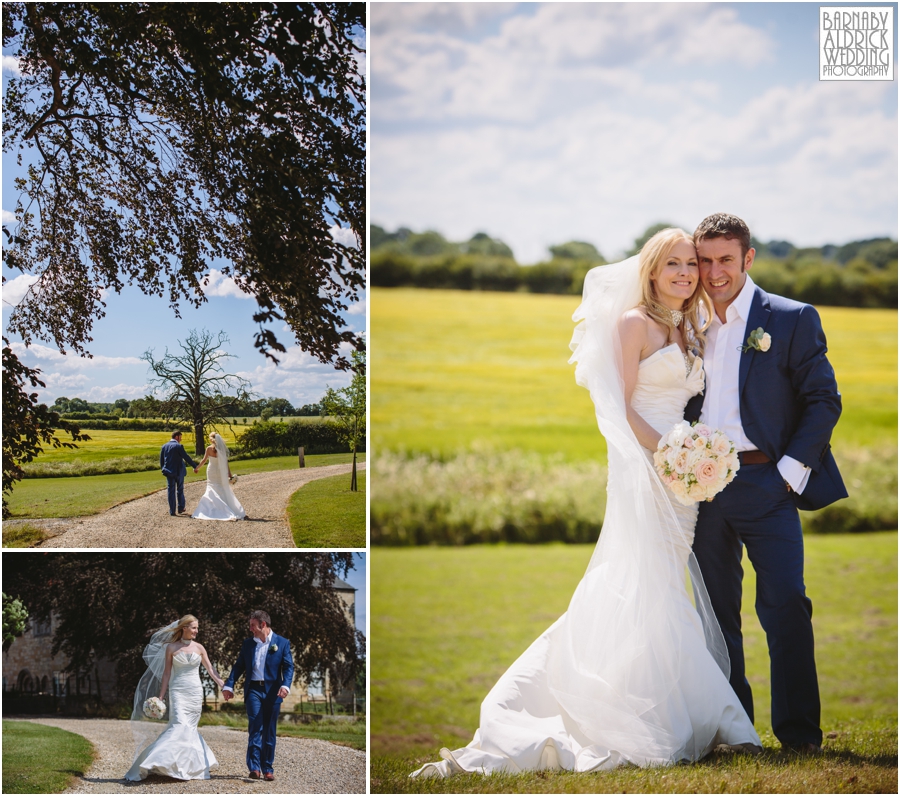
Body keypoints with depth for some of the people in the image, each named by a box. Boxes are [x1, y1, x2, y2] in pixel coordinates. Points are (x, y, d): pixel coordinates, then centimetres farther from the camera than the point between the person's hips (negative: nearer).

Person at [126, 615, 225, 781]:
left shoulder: (199, 648, 8)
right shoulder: (171, 648, 2)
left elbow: (210, 670, 10)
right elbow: (166, 673, 3)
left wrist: (224, 687, 2)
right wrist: (161, 697, 1)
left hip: (195, 692, 3)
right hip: (178, 691, -3)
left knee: (189, 728, 2)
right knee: (180, 725, -19)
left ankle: (190, 766, 10)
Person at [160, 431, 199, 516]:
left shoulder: (164, 446, 4)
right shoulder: (178, 446, -13)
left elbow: (161, 460, 8)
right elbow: (186, 458, -14)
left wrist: (163, 469, 18)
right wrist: (195, 466, -8)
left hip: (169, 472, 4)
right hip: (178, 471, -4)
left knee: (171, 491, 7)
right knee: (180, 490, 12)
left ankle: (172, 511, 6)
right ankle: (181, 508, 21)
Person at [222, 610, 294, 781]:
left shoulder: (282, 643, 4)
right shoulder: (247, 643, 12)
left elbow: (288, 666, -2)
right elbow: (239, 666, 12)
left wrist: (285, 685, -19)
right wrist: (229, 685, -1)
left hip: (272, 691, -1)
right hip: (253, 690, 1)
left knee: (269, 732, 4)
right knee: (255, 727, -12)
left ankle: (268, 769, 10)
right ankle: (254, 767, -16)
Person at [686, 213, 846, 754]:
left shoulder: (793, 319, 1)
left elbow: (824, 400, -2)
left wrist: (792, 470, -11)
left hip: (766, 484, -4)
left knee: (785, 604, -10)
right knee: (718, 611, 8)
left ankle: (799, 731, -2)